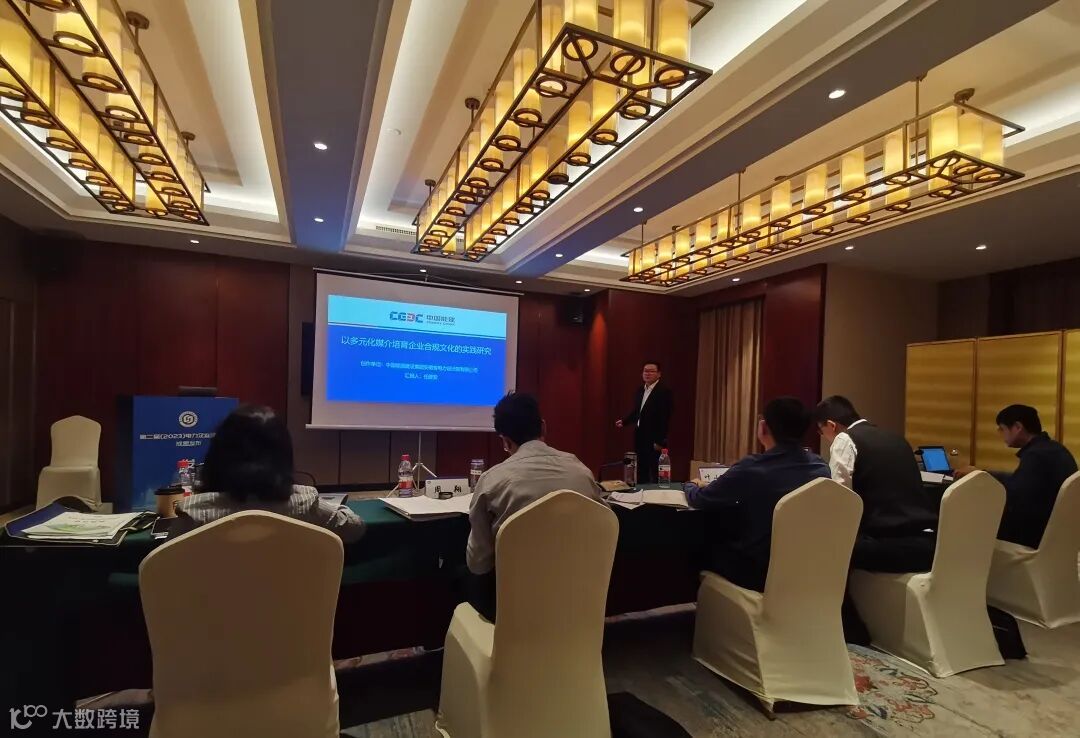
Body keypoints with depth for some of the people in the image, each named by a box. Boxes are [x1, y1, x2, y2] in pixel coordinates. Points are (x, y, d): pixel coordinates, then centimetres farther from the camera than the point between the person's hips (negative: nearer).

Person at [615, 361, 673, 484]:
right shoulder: (640, 390, 12)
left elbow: (665, 417, -17)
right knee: (641, 473, 14)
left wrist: (660, 441, -19)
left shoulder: (664, 391, -12)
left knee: (655, 475, 1)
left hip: (655, 439, -7)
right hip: (640, 438, 8)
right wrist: (624, 421, 3)